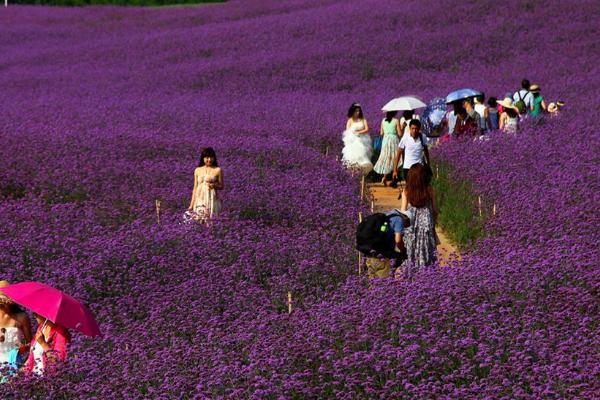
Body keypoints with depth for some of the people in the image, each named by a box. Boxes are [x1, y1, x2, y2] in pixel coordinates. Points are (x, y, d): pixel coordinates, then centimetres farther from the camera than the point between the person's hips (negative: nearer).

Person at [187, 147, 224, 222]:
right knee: (199, 220, -3)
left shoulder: (217, 170, 0)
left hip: (211, 199, -2)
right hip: (199, 199, 2)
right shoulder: (197, 170, 7)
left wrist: (214, 185, -15)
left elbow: (222, 186, 7)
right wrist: (191, 205, 8)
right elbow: (195, 188, 11)